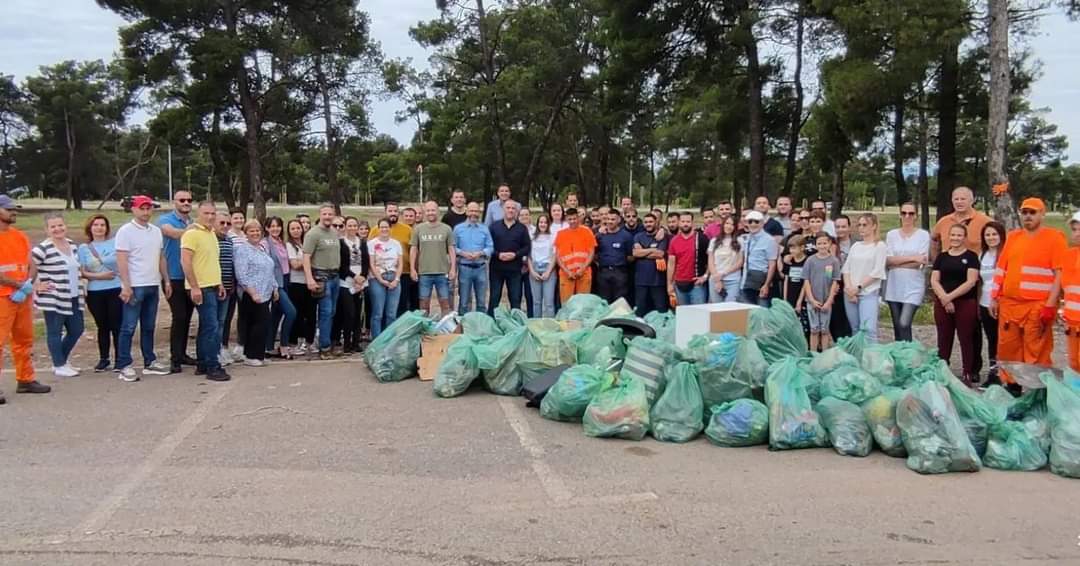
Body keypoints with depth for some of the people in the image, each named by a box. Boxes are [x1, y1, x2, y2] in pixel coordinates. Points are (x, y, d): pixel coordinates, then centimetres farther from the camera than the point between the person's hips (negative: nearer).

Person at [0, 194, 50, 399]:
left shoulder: (20, 236, 14)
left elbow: (31, 265, 12)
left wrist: (27, 287, -5)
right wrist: (20, 285, -16)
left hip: (22, 296, 7)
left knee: (24, 339, 13)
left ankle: (25, 380, 23)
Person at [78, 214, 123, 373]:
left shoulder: (115, 243, 3)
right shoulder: (84, 248, 8)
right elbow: (81, 272, 3)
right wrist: (99, 276, -10)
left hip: (116, 290, -2)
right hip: (94, 293, 2)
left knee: (117, 326, -3)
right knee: (102, 327, 10)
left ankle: (119, 360, 4)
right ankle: (103, 359, 19)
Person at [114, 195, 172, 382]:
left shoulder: (156, 231, 13)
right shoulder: (125, 231, -7)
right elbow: (121, 260, -12)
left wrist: (167, 281, 13)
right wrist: (126, 286, -18)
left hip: (153, 285, 6)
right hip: (134, 287, -6)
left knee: (148, 327, 13)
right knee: (128, 328, -2)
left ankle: (150, 362, 20)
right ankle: (123, 366, 2)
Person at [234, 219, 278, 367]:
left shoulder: (263, 248, 18)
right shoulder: (242, 249, -7)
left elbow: (270, 271, 26)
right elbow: (241, 275, -16)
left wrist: (275, 288, 19)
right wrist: (253, 293, -22)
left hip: (266, 293, 8)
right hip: (252, 294, -8)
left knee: (254, 324, 10)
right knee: (263, 322, -11)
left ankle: (252, 355, 16)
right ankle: (253, 355, -3)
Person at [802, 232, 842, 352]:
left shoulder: (834, 261, -3)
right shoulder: (810, 260, -2)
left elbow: (835, 283, -3)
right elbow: (806, 281, -1)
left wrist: (829, 301, -8)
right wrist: (812, 299, -8)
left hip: (827, 301, 0)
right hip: (812, 301, 0)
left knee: (824, 330, 8)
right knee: (814, 329, 6)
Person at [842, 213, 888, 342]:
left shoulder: (880, 246, 0)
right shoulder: (855, 246, 15)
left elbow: (877, 272, -8)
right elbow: (846, 268, 9)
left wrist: (859, 287, -11)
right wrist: (849, 288, -6)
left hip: (869, 293, -5)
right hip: (850, 293, 5)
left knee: (868, 329, -18)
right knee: (855, 329, 8)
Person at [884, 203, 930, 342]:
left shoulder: (923, 235, 0)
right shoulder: (891, 234, 8)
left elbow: (920, 263, -8)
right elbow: (888, 260, -4)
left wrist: (897, 261, -7)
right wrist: (913, 258, -10)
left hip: (913, 286, -3)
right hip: (894, 286, 3)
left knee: (904, 324, -15)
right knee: (897, 326, 8)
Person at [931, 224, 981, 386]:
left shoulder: (971, 256, 0)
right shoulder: (942, 257, 10)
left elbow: (971, 282, -9)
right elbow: (934, 281, 5)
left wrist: (950, 296, -14)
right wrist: (944, 298, -10)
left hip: (966, 303, -3)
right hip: (942, 303, 3)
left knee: (966, 339, 1)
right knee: (943, 340, 7)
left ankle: (968, 375, 6)